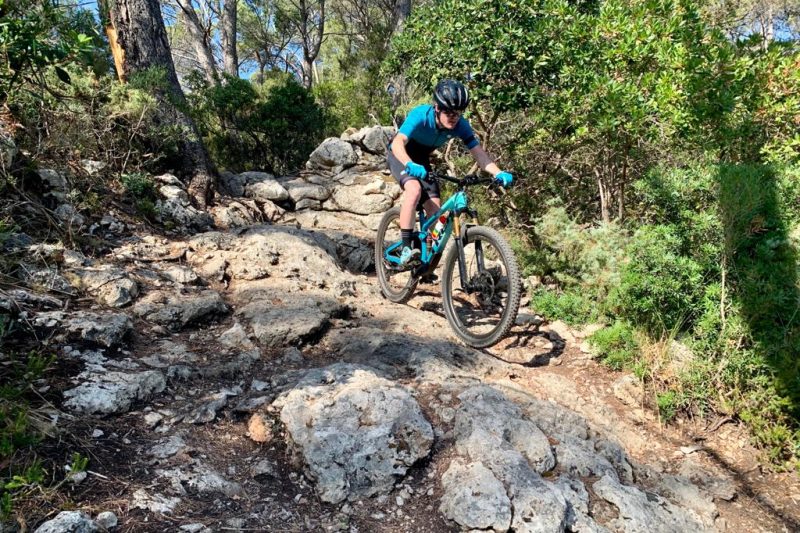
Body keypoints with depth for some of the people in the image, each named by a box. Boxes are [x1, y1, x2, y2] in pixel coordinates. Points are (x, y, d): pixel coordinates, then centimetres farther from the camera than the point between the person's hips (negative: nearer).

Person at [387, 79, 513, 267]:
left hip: (422, 159, 5)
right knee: (414, 189, -35)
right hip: (400, 156, -5)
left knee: (435, 210, -7)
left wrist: (498, 173, -42)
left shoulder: (460, 125, -21)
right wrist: (410, 165, -66)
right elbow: (398, 143, -46)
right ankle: (406, 249, -29)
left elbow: (478, 151, -25)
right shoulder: (420, 115, -33)